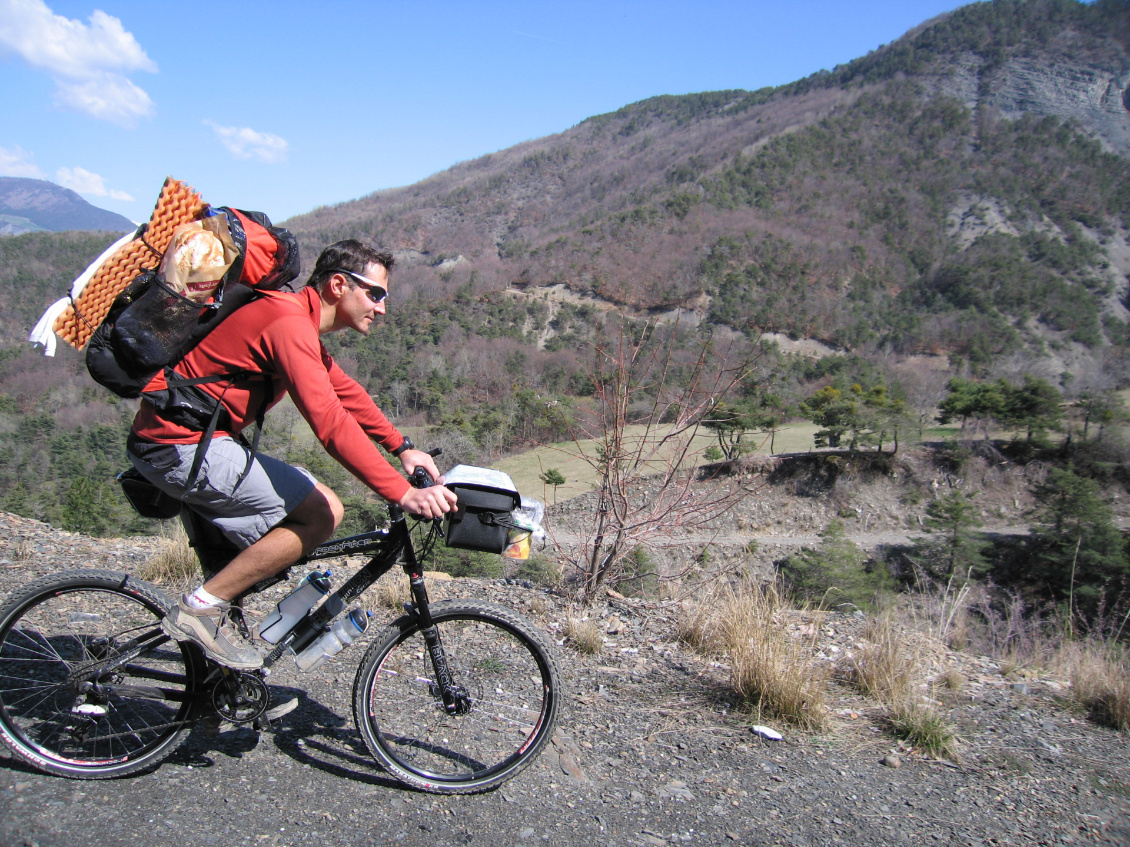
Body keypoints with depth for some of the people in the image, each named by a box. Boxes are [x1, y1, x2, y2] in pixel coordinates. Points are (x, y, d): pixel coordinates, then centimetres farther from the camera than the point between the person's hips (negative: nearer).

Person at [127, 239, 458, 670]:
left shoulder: (299, 321, 13)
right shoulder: (290, 324, -21)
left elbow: (346, 392, 19)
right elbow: (330, 421, -31)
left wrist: (402, 447, 13)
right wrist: (403, 493, -33)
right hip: (179, 444, -11)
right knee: (321, 513, -15)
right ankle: (202, 608, -5)